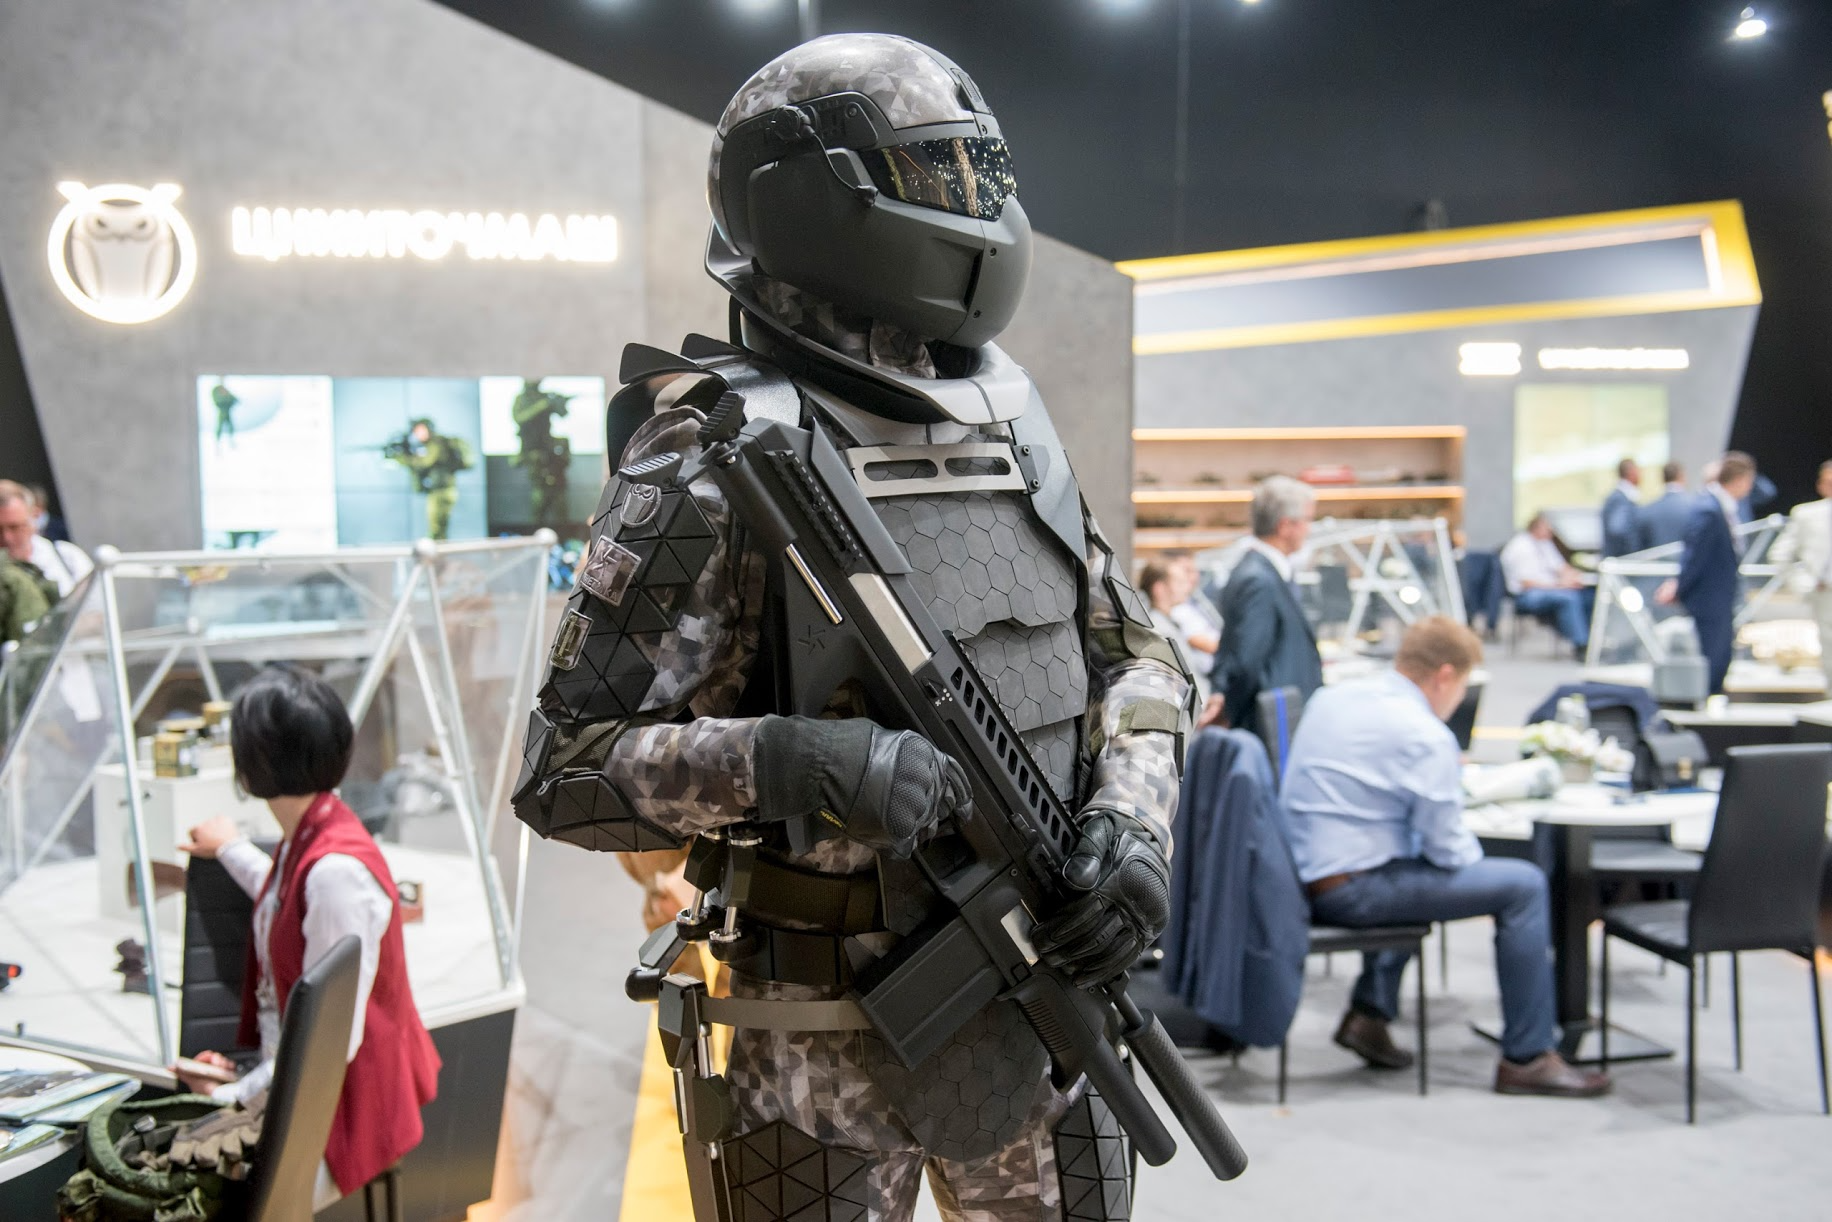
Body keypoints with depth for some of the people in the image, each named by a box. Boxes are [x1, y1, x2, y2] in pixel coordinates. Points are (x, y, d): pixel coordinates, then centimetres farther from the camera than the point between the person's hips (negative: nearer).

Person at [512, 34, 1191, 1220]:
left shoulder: (1013, 415, 5)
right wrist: (781, 761, -30)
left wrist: (1132, 823, -5)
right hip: (831, 1032, -6)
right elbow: (565, 770, -15)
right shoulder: (725, 452, -14)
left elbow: (1138, 654, 13)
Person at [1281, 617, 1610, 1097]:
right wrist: (1473, 853, 9)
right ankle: (1527, 1058, 2)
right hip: (1350, 891, -9)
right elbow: (1449, 851, -13)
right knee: (1524, 885, -4)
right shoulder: (1427, 737, -15)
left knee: (1417, 871, 37)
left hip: (1300, 877, 9)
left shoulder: (1331, 698, 8)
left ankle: (1369, 1014, 29)